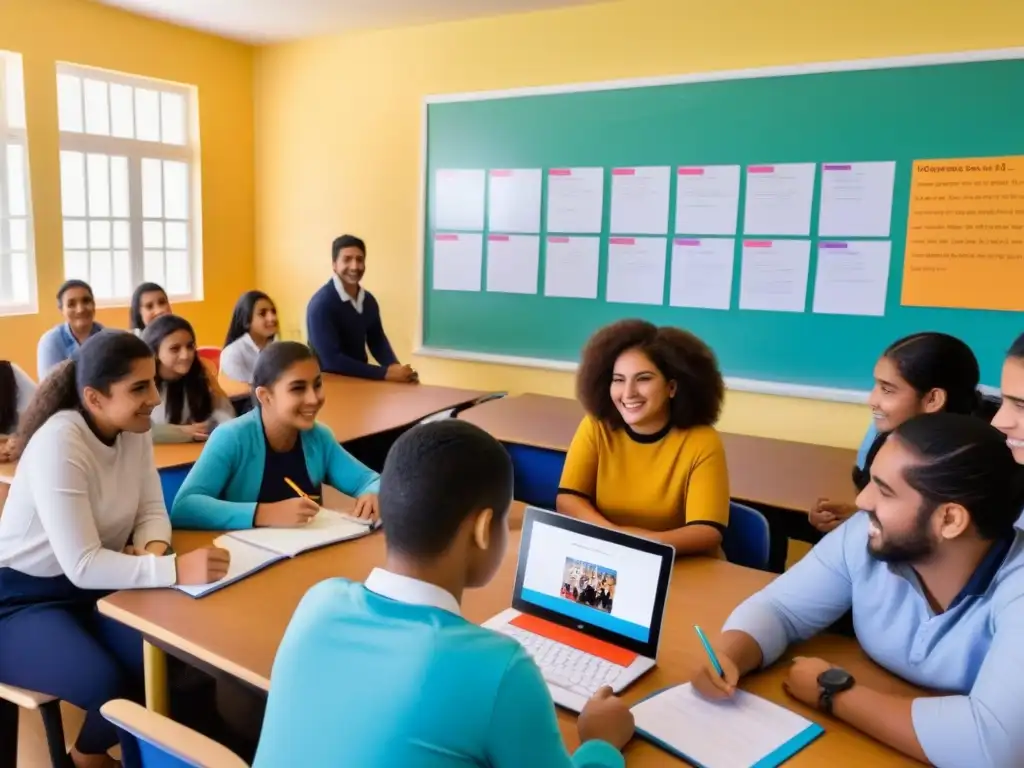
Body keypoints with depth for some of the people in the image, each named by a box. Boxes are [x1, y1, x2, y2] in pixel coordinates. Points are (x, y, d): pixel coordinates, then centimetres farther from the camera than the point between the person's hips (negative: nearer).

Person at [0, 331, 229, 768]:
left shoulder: (134, 431, -5)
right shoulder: (58, 446, -27)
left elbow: (152, 512, -1)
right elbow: (81, 566, -31)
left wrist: (153, 551, -24)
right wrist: (175, 569, -41)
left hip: (97, 585, 6)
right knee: (109, 685, -26)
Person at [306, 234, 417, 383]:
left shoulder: (368, 300, 3)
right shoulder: (321, 304, -18)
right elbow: (331, 360, -23)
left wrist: (395, 367, -11)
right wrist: (386, 373, -26)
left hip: (361, 378, 6)